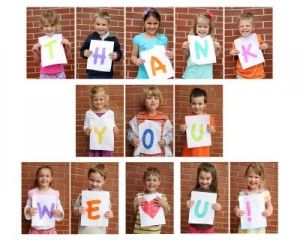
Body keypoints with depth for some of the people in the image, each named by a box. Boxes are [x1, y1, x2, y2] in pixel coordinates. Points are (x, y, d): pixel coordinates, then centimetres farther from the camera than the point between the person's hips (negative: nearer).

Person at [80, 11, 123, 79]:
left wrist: (116, 55, -20)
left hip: (107, 74, 0)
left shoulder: (113, 39, -3)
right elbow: (82, 50, 6)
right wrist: (84, 53, -15)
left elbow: (119, 53, 1)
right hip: (93, 73, 0)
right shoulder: (91, 37, -2)